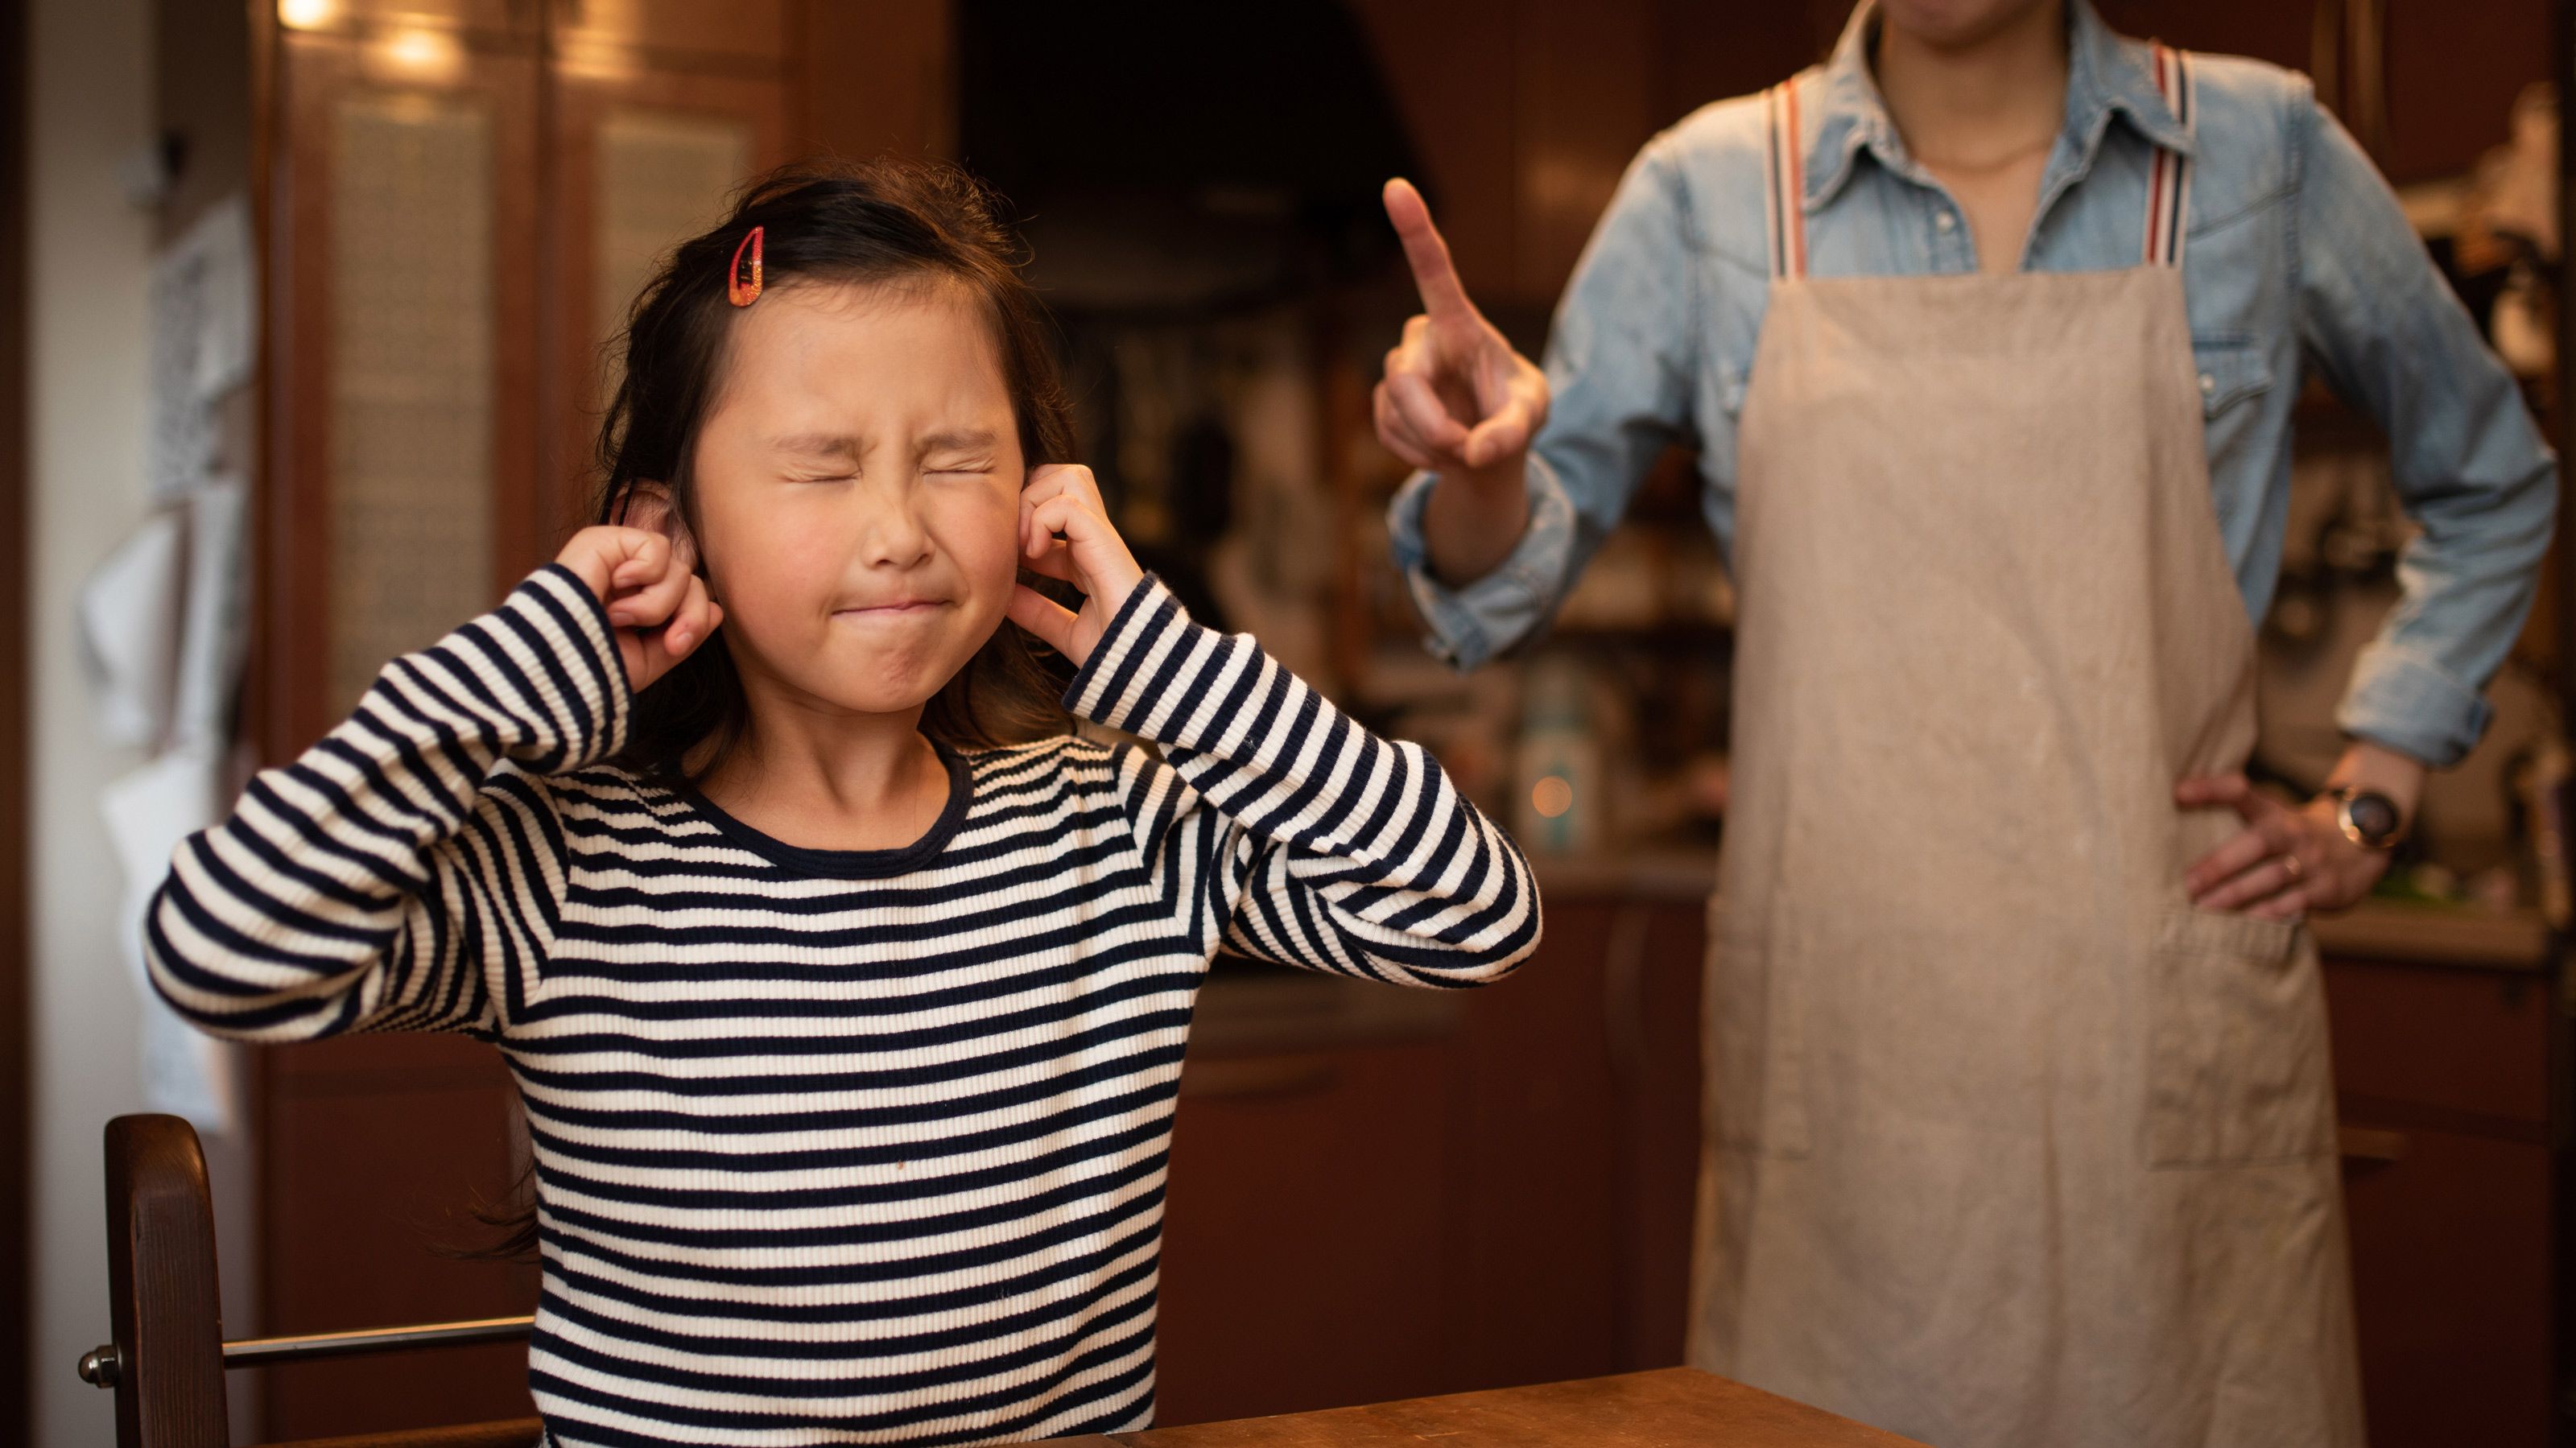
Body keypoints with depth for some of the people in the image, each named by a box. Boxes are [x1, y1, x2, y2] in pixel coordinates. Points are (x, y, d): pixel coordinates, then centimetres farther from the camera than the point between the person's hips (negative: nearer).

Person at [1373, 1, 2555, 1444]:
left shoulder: (2264, 151, 4)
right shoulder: (1710, 190, 4)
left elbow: (2491, 483, 18)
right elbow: (1507, 587, 1)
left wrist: (2364, 810, 9)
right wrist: (1474, 467, -22)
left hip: (2168, 1042, 0)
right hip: (1836, 1043, 0)